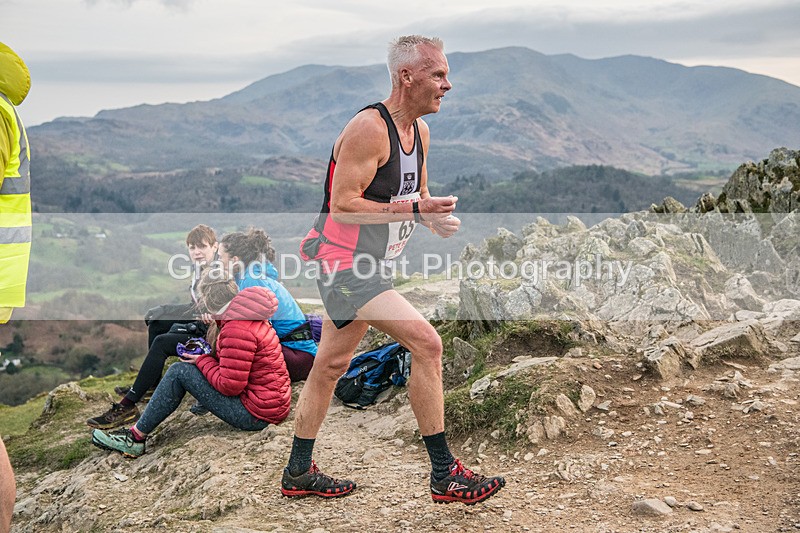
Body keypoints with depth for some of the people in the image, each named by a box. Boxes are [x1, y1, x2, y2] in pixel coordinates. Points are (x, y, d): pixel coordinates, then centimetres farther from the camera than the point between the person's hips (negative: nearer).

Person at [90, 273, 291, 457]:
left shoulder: (238, 329, -21)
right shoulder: (246, 314, 11)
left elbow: (230, 385, -21)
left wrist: (201, 361, -6)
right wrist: (204, 356, 6)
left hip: (257, 414, -10)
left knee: (179, 372, -7)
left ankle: (136, 437, 2)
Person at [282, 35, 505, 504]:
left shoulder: (420, 130, 9)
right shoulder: (369, 128, -20)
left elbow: (416, 193, 20)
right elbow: (343, 205, -23)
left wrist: (435, 216, -2)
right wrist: (415, 209, -26)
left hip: (369, 264, 10)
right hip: (345, 262, -10)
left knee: (331, 365, 16)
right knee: (426, 343, -17)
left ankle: (299, 473, 30)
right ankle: (444, 474, -6)